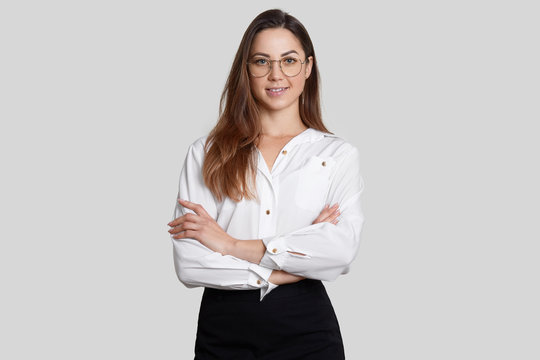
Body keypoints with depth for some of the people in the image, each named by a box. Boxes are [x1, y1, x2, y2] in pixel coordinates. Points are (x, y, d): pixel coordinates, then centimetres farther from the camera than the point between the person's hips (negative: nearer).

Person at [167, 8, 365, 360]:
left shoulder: (338, 154, 2)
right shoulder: (206, 153, 3)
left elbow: (343, 247, -15)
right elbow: (188, 264, -8)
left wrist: (232, 245, -14)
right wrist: (293, 268, -12)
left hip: (306, 330, 0)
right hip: (222, 332, 1)